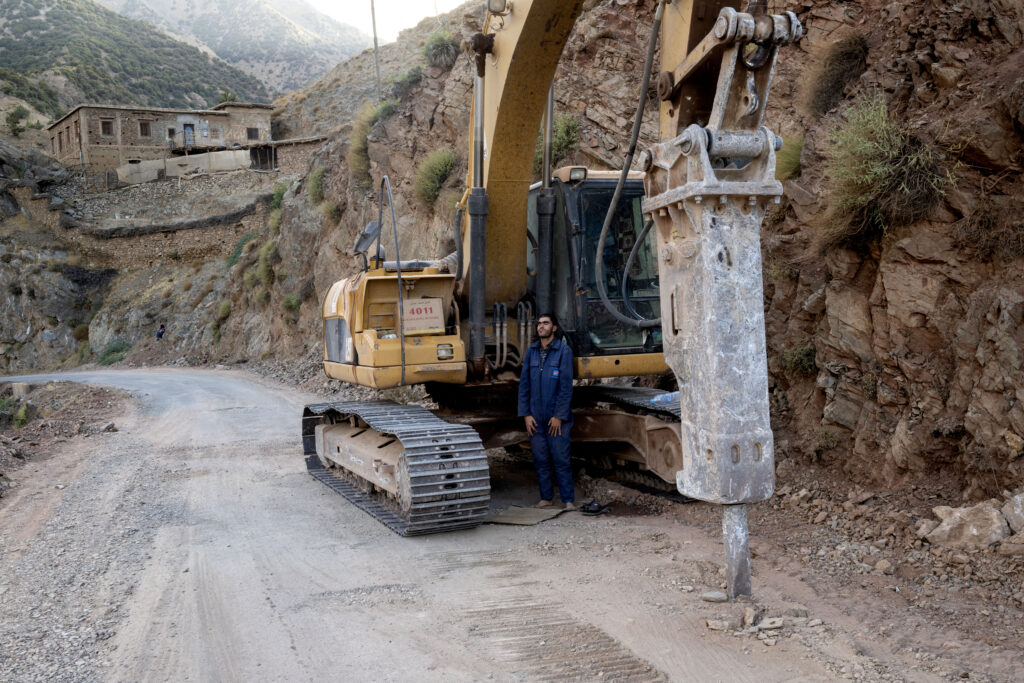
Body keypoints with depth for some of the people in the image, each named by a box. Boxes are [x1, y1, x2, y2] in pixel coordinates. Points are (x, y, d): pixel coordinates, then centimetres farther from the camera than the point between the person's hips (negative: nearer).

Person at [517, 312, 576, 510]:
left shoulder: (564, 350, -4)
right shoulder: (531, 351, 9)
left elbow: (566, 385, -7)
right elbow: (524, 384, 10)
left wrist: (559, 416, -11)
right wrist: (525, 414, 3)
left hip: (557, 417, -4)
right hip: (535, 417, 4)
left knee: (561, 460, -3)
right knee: (540, 460, 8)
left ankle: (568, 500, 4)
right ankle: (545, 497, 18)